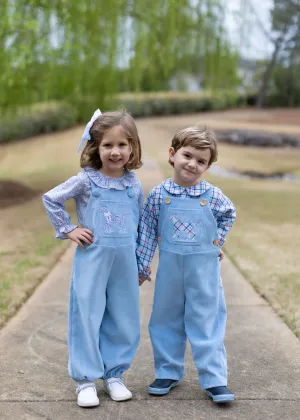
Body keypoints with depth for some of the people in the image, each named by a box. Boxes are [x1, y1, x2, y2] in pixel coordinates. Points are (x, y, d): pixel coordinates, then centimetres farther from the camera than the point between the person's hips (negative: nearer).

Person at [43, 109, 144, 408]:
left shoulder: (135, 185, 4)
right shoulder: (86, 181, -6)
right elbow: (50, 199, 1)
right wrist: (69, 230, -5)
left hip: (125, 262, 3)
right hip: (91, 261, -3)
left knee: (123, 320, 10)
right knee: (87, 318, 2)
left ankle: (114, 375, 27)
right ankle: (86, 380, 16)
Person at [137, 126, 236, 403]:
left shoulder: (212, 195, -7)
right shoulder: (159, 194, -7)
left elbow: (229, 214, 15)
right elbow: (147, 230, 0)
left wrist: (217, 240, 7)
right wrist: (143, 263, 3)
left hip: (204, 270, -1)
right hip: (170, 269, 1)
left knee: (207, 323, 5)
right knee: (166, 321, 13)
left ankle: (215, 379, 14)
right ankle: (168, 373, 30)